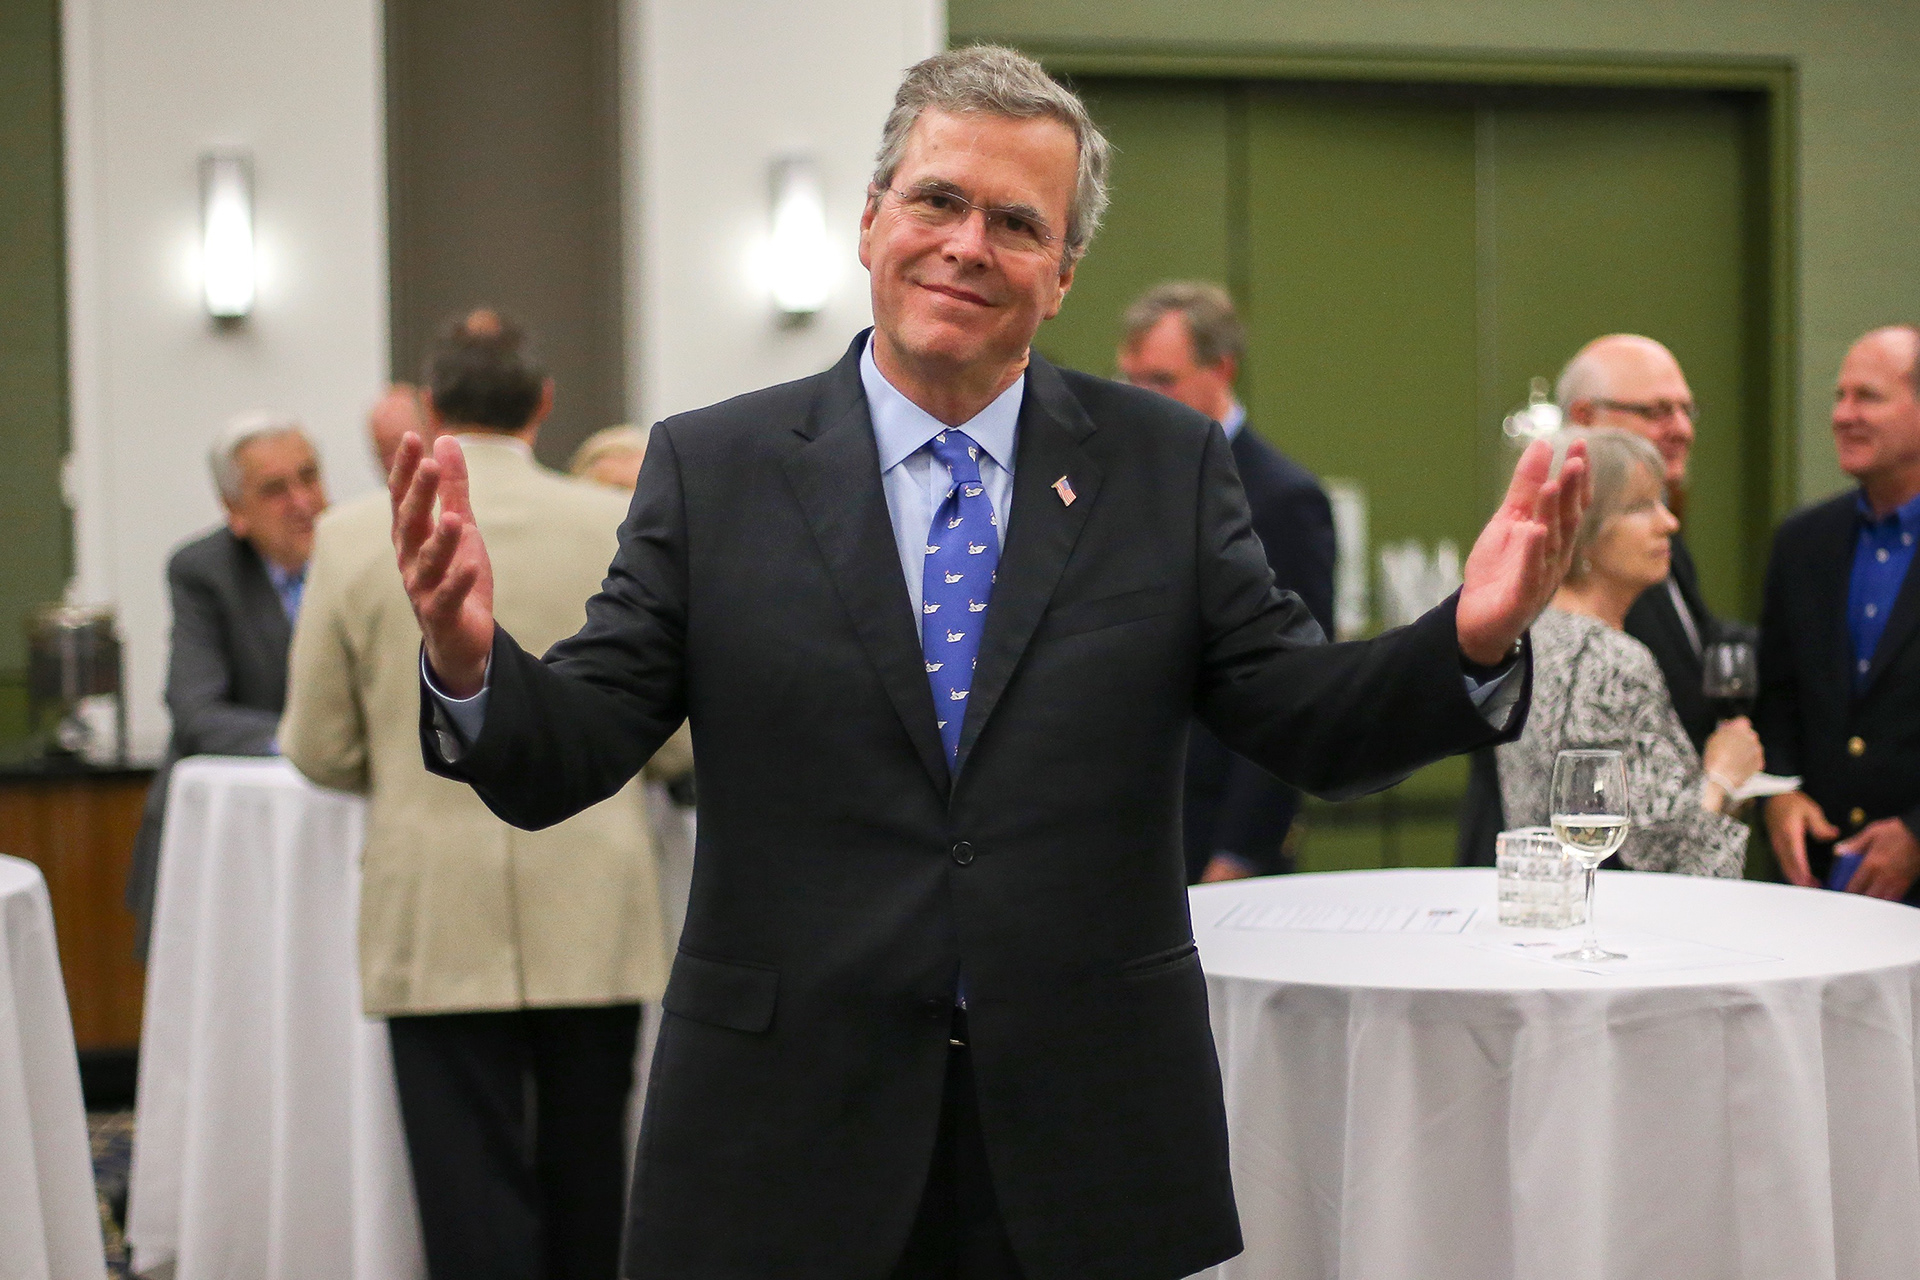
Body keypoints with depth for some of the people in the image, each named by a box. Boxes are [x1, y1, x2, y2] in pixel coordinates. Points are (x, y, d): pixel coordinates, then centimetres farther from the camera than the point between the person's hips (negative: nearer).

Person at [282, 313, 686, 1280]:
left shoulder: (354, 537, -2)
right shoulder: (622, 528, -2)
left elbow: (320, 749, 3)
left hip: (436, 921, -1)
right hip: (591, 912, 1)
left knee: (471, 1181, 3)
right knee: (586, 1174, 13)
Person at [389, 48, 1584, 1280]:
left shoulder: (1166, 464, 3)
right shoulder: (713, 469, 1)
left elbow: (1315, 725, -1)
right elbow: (557, 762, -3)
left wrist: (1472, 644, -20)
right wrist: (468, 658, -25)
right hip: (790, 1144, -1)